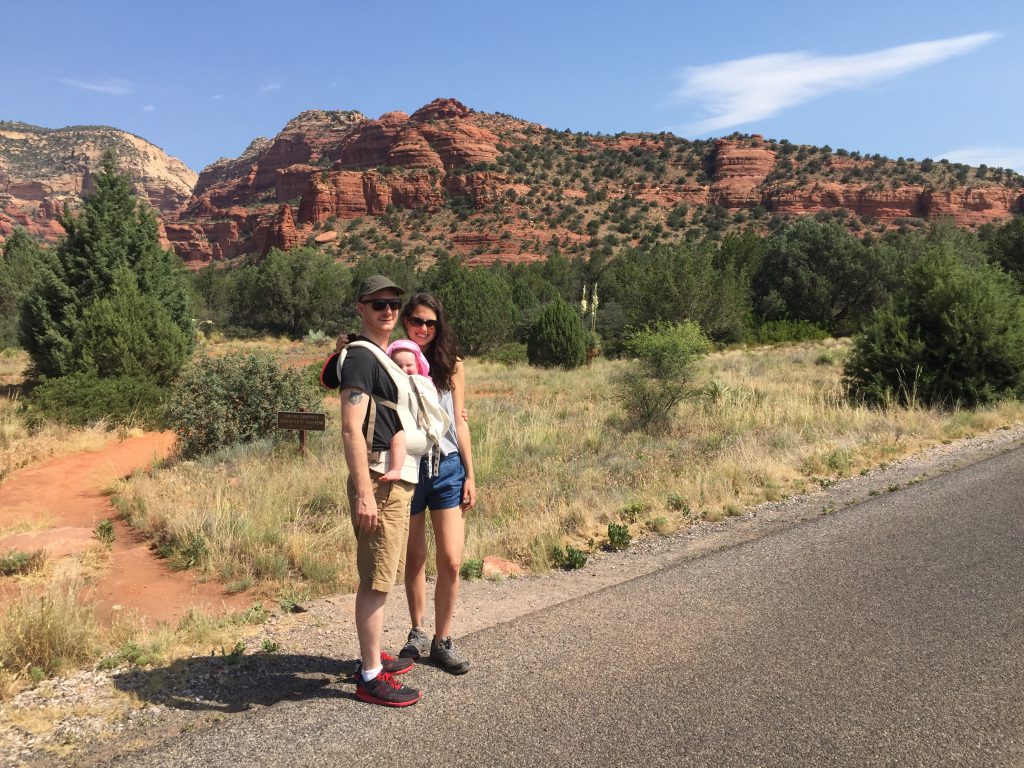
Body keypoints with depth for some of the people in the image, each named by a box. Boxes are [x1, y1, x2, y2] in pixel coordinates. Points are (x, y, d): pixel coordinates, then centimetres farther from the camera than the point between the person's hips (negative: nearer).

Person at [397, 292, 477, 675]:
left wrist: (470, 475, 6)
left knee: (451, 561, 0)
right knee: (414, 559, 12)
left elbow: (460, 423, 8)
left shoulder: (452, 366, 6)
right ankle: (417, 633, 32)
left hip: (447, 467, 2)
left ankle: (442, 640, 19)